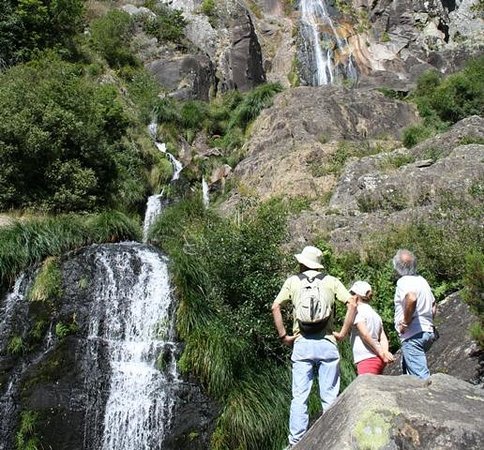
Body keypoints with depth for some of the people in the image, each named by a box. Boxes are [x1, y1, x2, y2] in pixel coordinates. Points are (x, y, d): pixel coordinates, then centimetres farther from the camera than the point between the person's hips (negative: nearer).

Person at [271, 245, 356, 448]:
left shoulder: (293, 281, 7)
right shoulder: (331, 281, 7)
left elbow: (275, 307, -2)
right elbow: (352, 304, -3)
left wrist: (283, 336, 2)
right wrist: (342, 333, 2)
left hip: (302, 343, 0)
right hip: (327, 343, 0)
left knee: (299, 397, 4)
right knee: (329, 397, 6)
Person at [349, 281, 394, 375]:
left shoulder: (358, 311, -4)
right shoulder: (375, 314, 21)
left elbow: (364, 334, -15)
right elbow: (383, 338, 10)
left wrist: (382, 353, -13)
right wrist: (385, 352, -5)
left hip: (367, 359, -8)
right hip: (378, 359, 8)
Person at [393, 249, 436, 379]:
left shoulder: (403, 281, -11)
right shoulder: (422, 280, 16)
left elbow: (411, 298, -32)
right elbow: (433, 306, 23)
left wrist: (405, 323, -21)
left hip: (413, 334, -10)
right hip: (428, 332, 10)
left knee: (421, 376, -11)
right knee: (406, 366, 24)